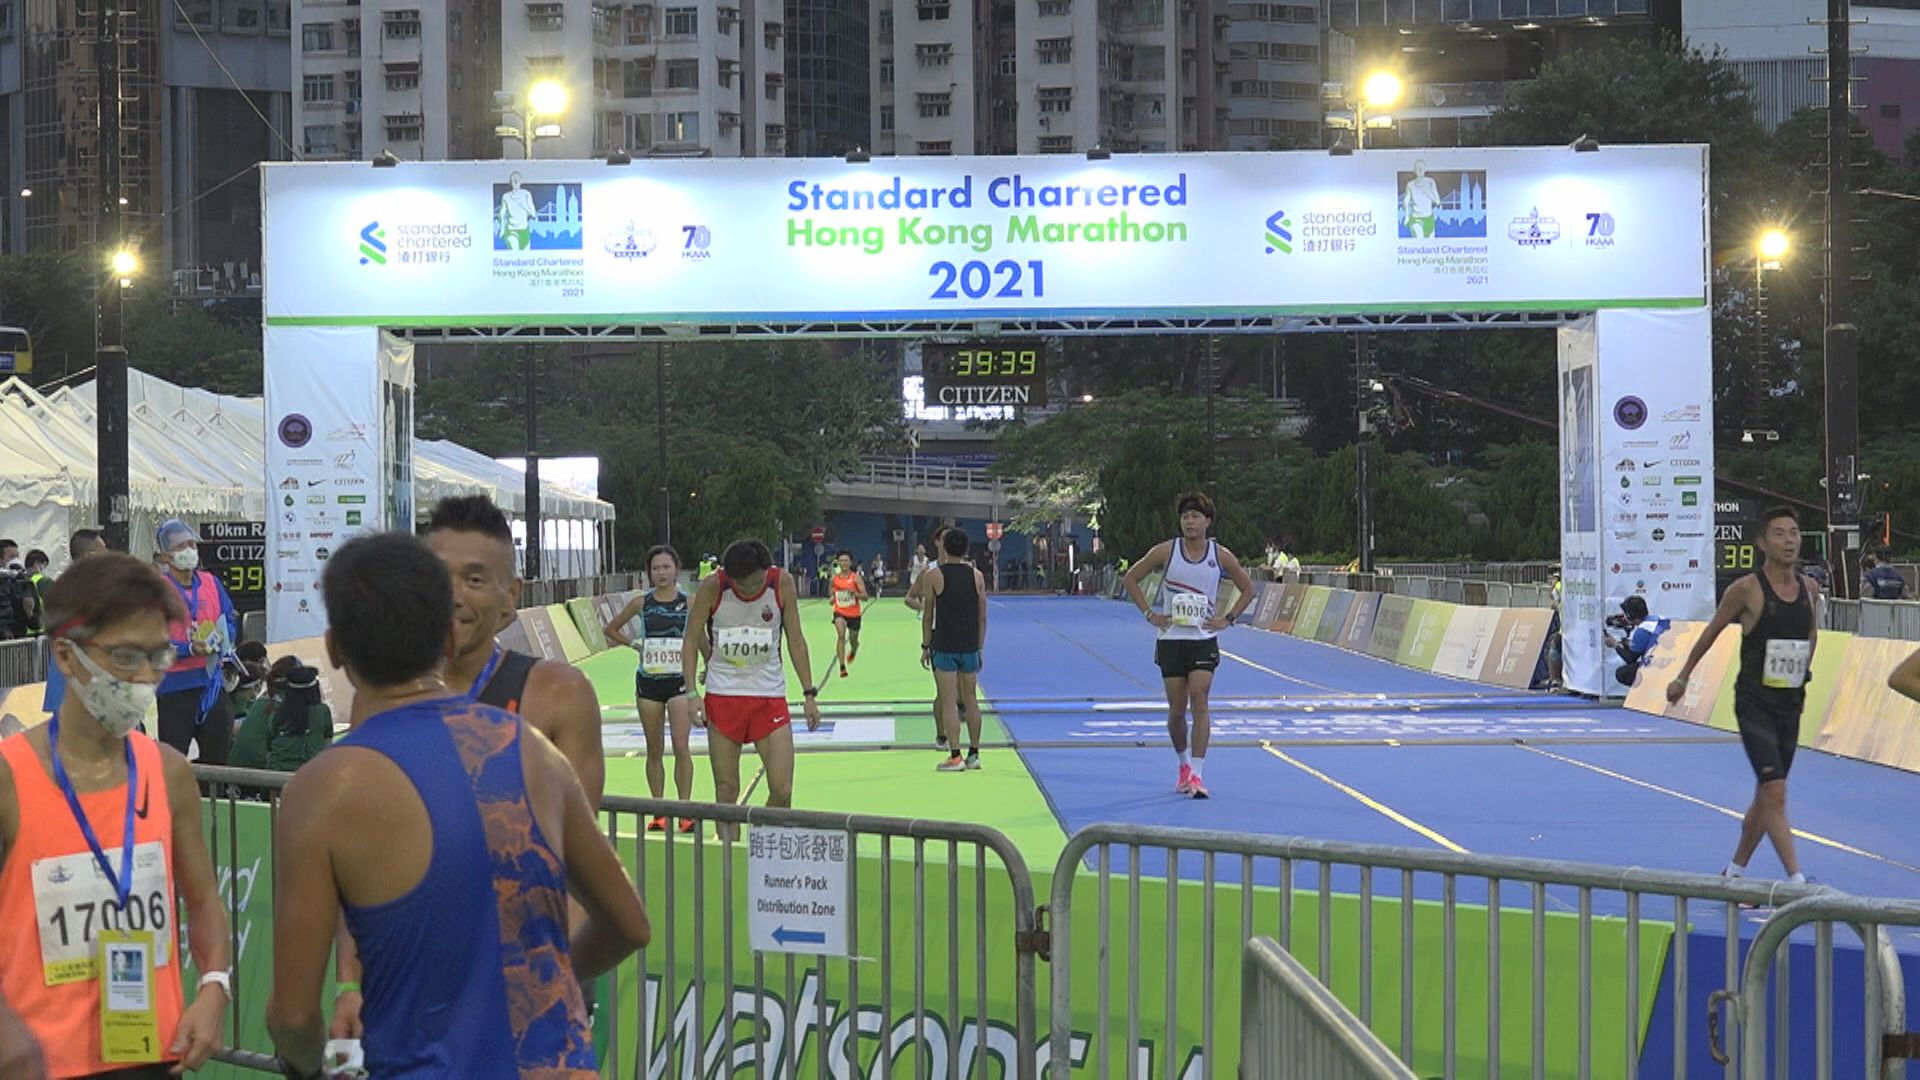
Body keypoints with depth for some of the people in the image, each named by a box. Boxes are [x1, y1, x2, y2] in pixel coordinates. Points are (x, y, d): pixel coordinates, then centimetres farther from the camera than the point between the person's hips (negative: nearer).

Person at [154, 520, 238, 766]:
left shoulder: (211, 583, 9)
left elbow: (231, 623, 11)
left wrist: (219, 640, -10)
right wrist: (190, 649, -22)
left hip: (212, 682, 5)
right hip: (174, 684, -5)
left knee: (218, 757, 11)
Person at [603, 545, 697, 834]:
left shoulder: (689, 602, -2)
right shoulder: (641, 603, 2)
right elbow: (611, 629, 15)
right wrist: (635, 645, 4)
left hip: (679, 681, -2)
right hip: (648, 680, 2)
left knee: (682, 747, -13)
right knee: (654, 751, 7)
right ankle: (658, 812, 13)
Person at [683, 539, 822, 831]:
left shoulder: (782, 584, -6)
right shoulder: (713, 588, -10)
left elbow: (795, 640, 5)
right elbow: (691, 640, -1)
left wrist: (809, 694, 4)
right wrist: (692, 694, -11)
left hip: (770, 697, 1)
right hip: (723, 695, -1)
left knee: (782, 791, -6)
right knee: (726, 791, 2)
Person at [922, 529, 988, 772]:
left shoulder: (934, 576, -6)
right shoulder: (976, 575, 3)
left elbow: (927, 615, -3)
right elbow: (982, 617, 6)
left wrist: (925, 646, 4)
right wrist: (980, 647, 14)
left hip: (944, 645, -3)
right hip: (970, 646, 3)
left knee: (949, 701, -3)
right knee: (971, 700, 11)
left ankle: (955, 757, -6)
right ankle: (974, 754, 15)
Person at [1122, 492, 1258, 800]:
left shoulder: (1220, 555, 0)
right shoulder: (1166, 552, -2)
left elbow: (1248, 588, 13)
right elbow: (1131, 579, 7)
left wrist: (1227, 619, 2)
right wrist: (1150, 614, -1)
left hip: (1204, 640, -1)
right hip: (1171, 639, 1)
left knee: (1199, 699, -15)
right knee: (1177, 708, 4)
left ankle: (1197, 774, -16)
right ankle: (1184, 763, 28)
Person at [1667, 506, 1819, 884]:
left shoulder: (1809, 588, 4)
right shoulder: (1747, 589, -11)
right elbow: (1712, 632, 2)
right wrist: (1683, 676, 10)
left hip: (1790, 706, 6)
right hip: (1754, 704, -6)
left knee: (1766, 797, 13)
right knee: (1775, 793, -16)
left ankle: (1734, 872, 28)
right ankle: (1797, 881, -18)